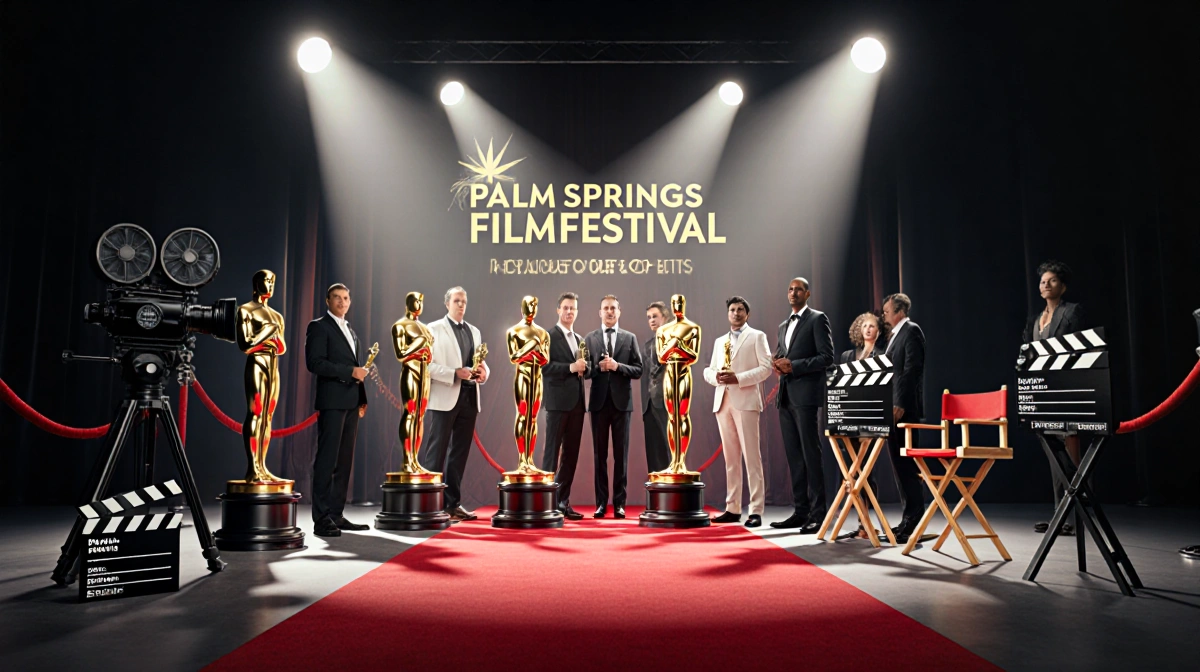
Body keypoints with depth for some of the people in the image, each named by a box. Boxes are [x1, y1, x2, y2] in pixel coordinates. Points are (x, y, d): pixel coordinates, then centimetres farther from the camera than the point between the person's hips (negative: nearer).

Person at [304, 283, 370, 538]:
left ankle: (336, 514, 12)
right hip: (332, 401, -8)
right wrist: (350, 371, -16)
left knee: (344, 460, 7)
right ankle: (322, 519, -6)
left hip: (351, 402, 8)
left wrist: (362, 399, 12)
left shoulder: (350, 330, 22)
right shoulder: (319, 326, -1)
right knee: (327, 459, -8)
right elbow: (314, 362, -14)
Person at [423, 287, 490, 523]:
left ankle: (453, 503, 15)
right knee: (436, 452, -4)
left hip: (469, 398, 6)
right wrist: (455, 374, -20)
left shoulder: (474, 332, 18)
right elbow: (427, 364, -9)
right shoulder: (434, 329, 1)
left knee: (460, 453, 8)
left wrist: (483, 372, -5)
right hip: (443, 399, -6)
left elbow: (481, 362, 18)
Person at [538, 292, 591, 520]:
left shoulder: (580, 339, 19)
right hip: (558, 401, -7)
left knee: (571, 453, 7)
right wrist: (571, 367, -21)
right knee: (552, 451, -3)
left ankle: (563, 501, 13)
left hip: (577, 402, 7)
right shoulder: (548, 336, -2)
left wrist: (584, 367, -1)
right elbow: (544, 367, -13)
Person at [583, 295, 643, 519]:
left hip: (621, 401, 0)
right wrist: (598, 367, -16)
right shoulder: (590, 338, 7)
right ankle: (601, 502, 11)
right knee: (599, 453, 5)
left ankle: (619, 503, 9)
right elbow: (585, 371, 3)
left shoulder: (630, 338, 7)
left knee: (621, 453, 3)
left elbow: (638, 370, 0)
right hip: (599, 402, 0)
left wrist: (617, 366, -14)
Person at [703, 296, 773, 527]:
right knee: (730, 457, 7)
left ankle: (756, 511, -7)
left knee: (751, 456, -8)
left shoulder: (757, 336, 6)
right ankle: (733, 508, 11)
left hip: (746, 401, -5)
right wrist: (716, 376, -6)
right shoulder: (719, 341, 21)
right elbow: (708, 370, 18)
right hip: (723, 401, 5)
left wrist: (739, 378, -16)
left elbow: (766, 368, -6)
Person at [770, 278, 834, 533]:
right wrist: (777, 366, 2)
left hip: (806, 395, -7)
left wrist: (794, 366, -17)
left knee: (811, 454, -6)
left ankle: (818, 514, -2)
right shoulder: (783, 326, 22)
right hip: (785, 397, 7)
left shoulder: (818, 319, -1)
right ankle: (800, 511, 13)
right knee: (794, 456, 8)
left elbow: (826, 357, -9)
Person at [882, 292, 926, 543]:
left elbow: (911, 369, -16)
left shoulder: (912, 330, -7)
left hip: (904, 408, -9)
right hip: (893, 407, 9)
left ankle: (913, 521, -4)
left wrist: (900, 404, -21)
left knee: (905, 462, -8)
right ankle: (908, 519, 15)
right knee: (899, 462, 9)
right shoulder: (895, 334, 21)